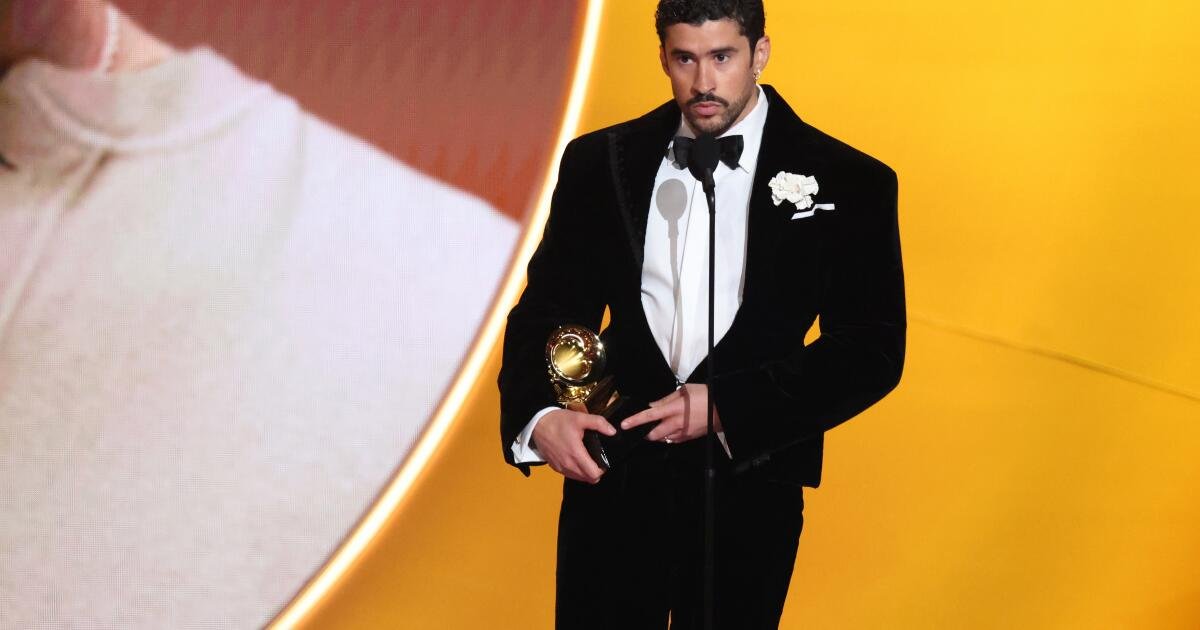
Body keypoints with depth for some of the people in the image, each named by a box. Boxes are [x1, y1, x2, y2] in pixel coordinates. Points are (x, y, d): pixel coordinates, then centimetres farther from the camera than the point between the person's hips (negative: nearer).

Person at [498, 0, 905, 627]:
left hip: (748, 482, -1)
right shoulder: (601, 162, 4)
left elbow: (873, 351, -6)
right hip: (613, 476, 1)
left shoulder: (847, 183, -3)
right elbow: (549, 308, 7)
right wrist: (537, 415, -13)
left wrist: (727, 408, -16)